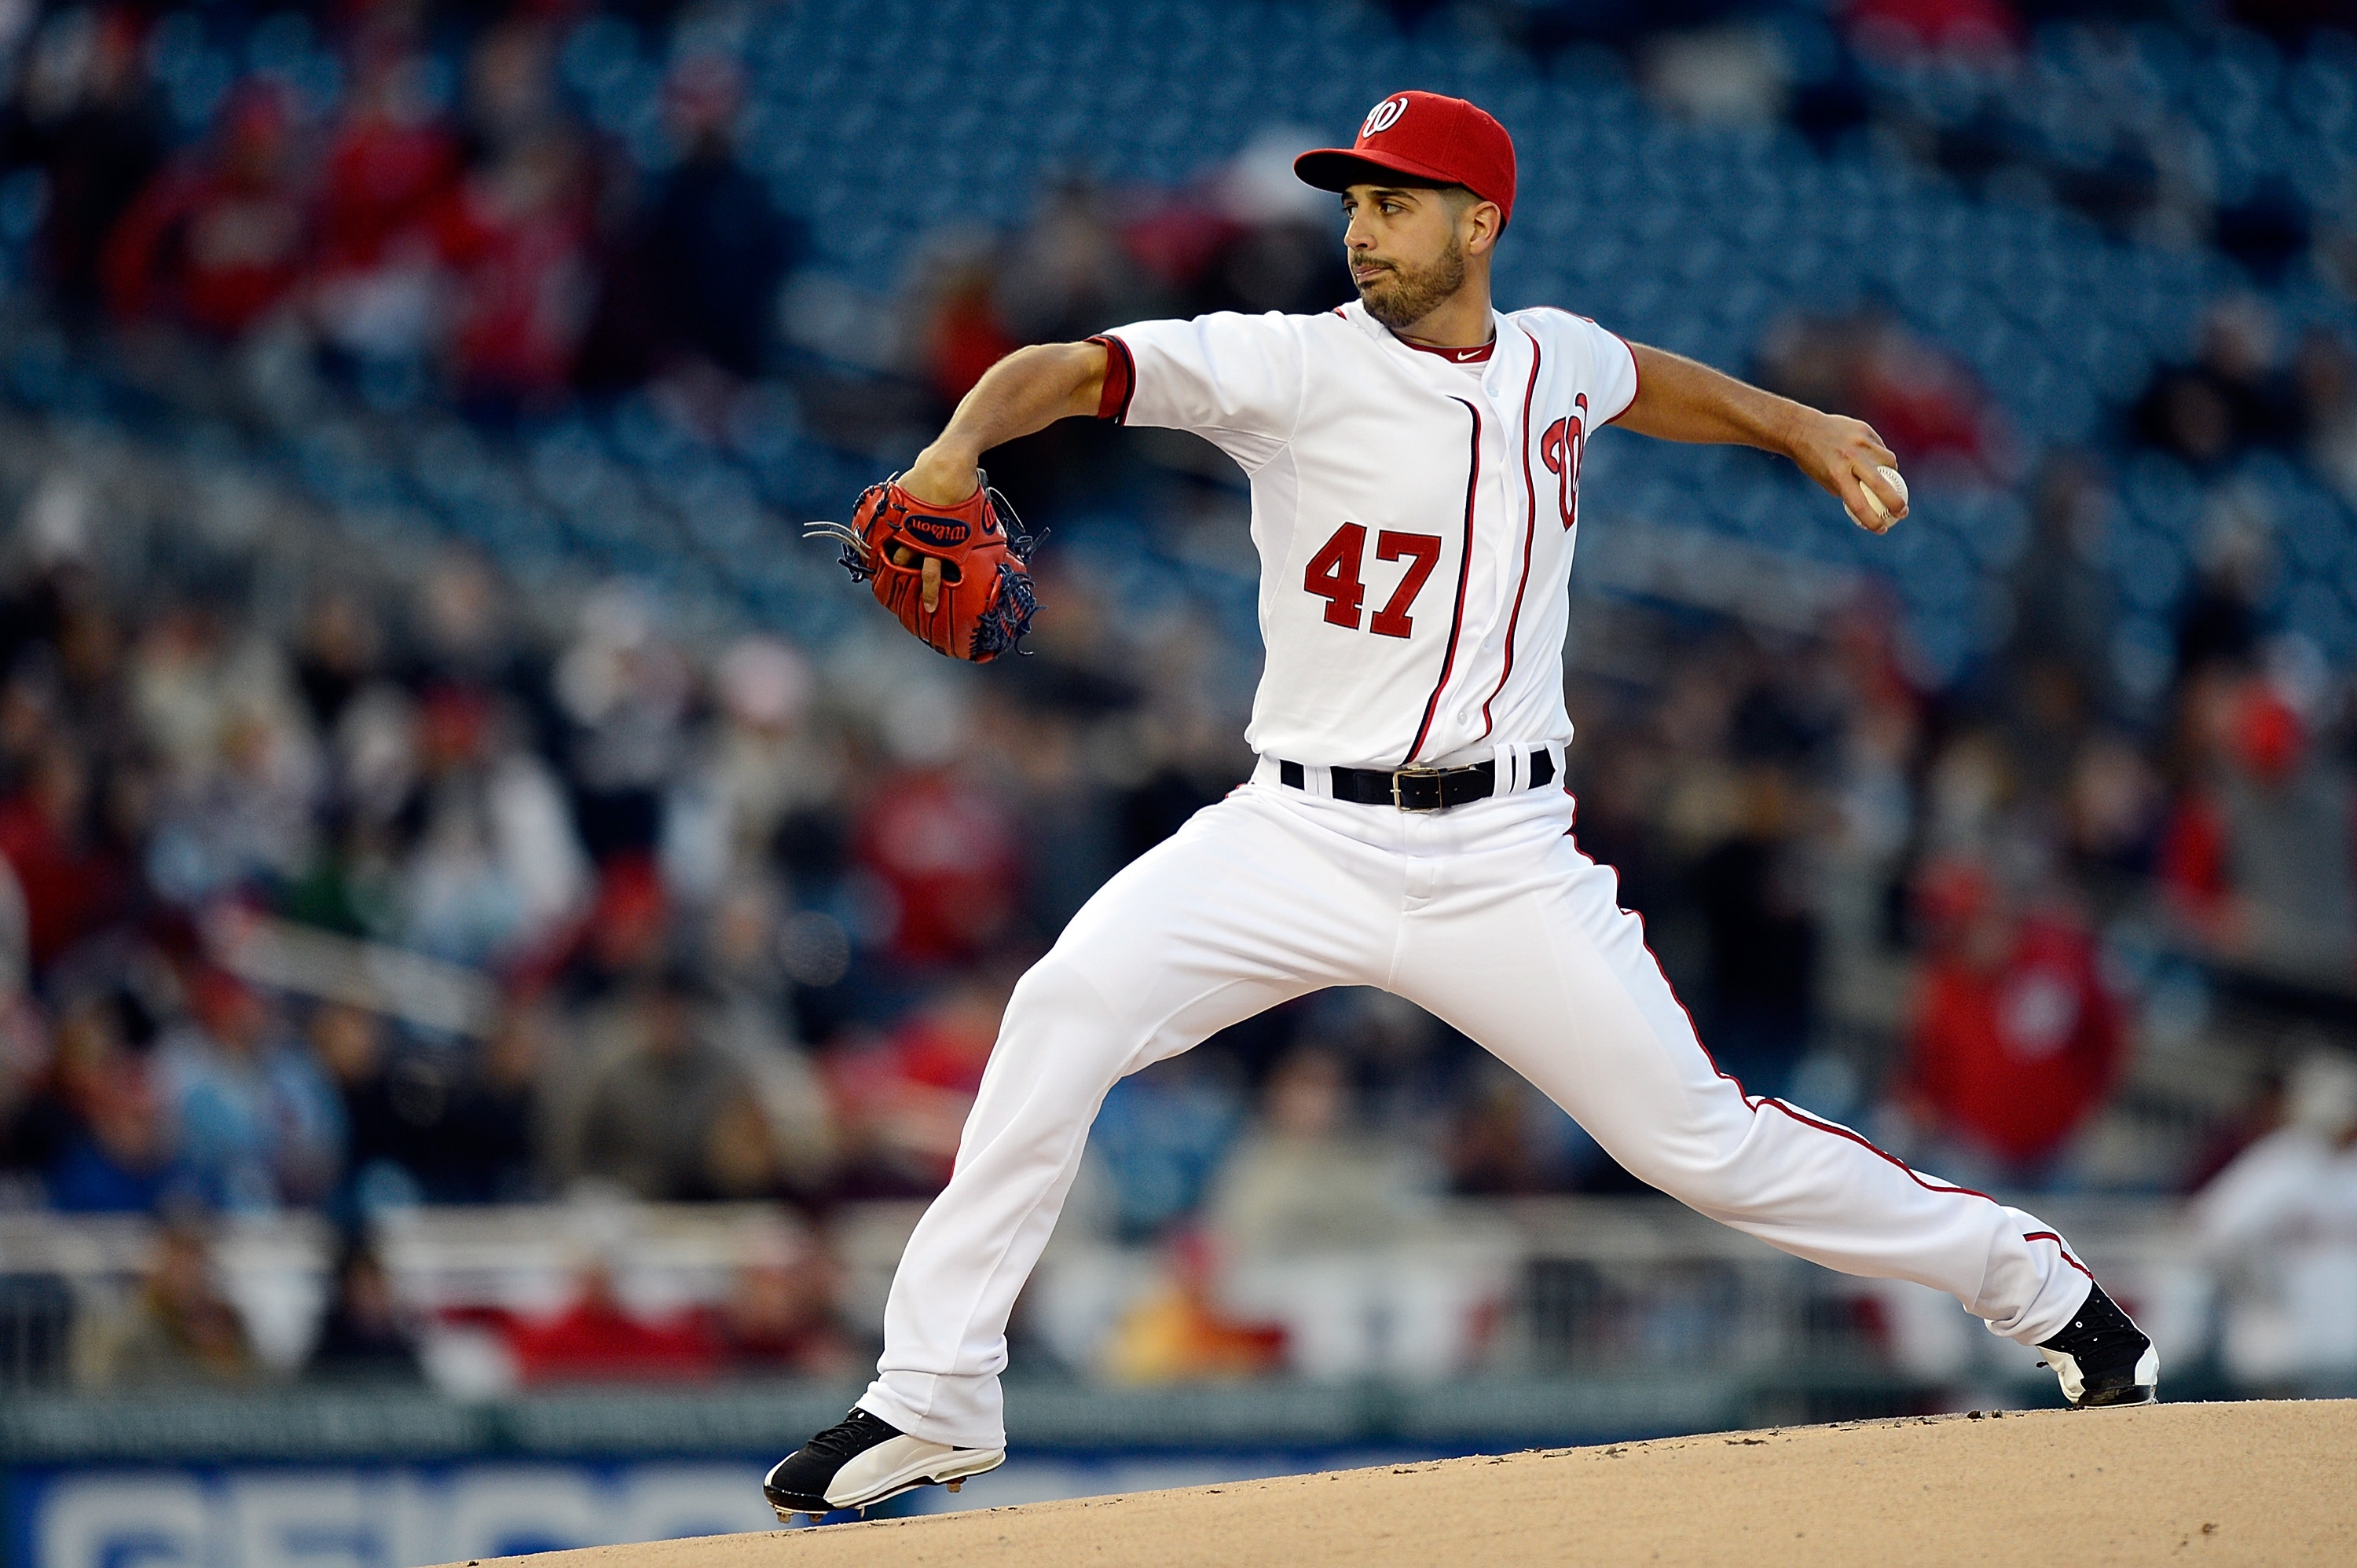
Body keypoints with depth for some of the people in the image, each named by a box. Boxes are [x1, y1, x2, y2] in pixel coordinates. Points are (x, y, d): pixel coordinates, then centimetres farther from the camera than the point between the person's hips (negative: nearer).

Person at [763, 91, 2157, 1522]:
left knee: (1698, 1141, -2)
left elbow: (1643, 381, 33)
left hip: (1503, 859, 1)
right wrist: (957, 450, -38)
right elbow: (1074, 371, -20)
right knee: (1069, 1007, -23)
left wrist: (1801, 428, 25)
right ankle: (933, 1402, -16)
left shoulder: (1556, 361, 6)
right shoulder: (1297, 366, -6)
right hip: (1304, 835, -1)